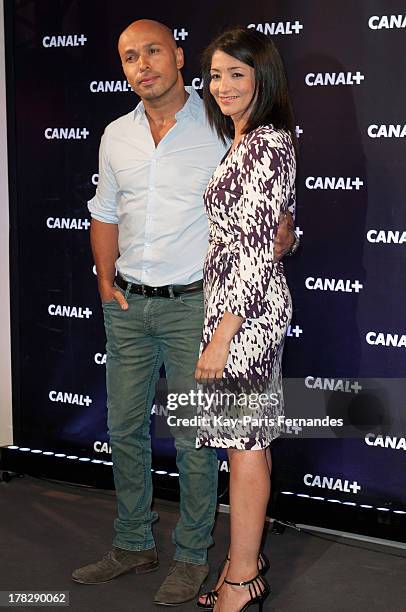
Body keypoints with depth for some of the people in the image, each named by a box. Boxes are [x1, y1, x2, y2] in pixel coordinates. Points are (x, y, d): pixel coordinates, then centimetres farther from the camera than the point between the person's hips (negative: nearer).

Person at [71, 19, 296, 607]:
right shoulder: (116, 135, 9)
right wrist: (106, 279, 8)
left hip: (192, 304, -5)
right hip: (128, 305, 5)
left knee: (194, 438, 2)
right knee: (124, 427, 13)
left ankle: (192, 557, 18)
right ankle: (133, 544, 29)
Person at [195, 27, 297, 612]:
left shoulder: (266, 144, -16)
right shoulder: (246, 141, 15)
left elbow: (258, 247, -21)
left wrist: (223, 334, -21)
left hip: (246, 305, -10)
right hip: (241, 299, 10)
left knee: (244, 441, -2)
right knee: (250, 435, 15)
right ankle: (247, 556, 27)